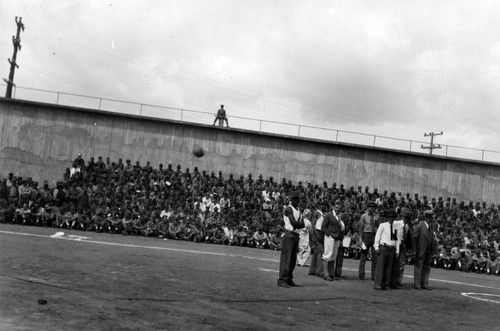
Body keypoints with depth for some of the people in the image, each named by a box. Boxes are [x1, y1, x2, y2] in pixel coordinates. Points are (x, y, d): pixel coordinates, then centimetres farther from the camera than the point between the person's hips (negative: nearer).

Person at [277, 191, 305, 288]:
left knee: (293, 259, 10)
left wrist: (297, 224, -8)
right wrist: (300, 223, 0)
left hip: (296, 235, 8)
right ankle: (281, 280, -10)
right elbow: (293, 223, -16)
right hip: (289, 235, -8)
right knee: (286, 258, -10)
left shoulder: (298, 211, 19)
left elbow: (302, 225, 9)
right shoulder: (288, 209, -7)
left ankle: (289, 279, 16)